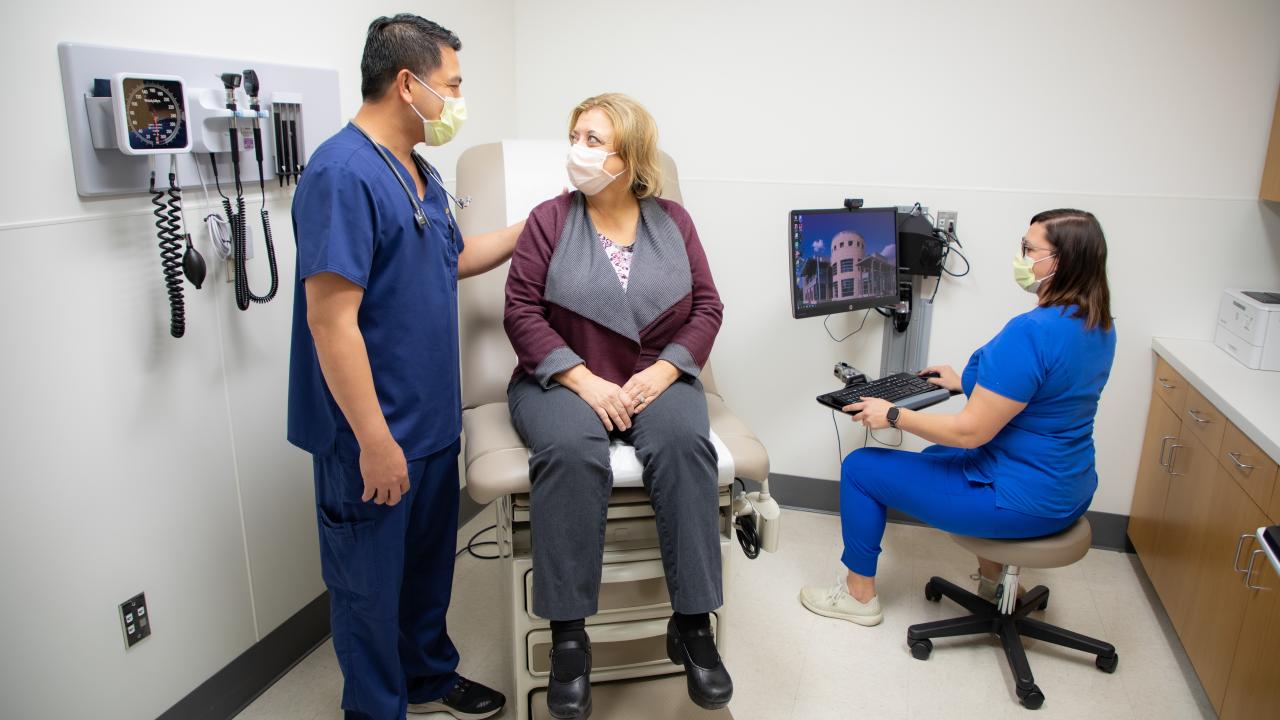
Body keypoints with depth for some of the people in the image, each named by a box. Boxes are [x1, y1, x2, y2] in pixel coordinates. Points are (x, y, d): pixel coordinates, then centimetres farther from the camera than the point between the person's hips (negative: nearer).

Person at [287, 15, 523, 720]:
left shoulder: (420, 172, 9)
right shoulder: (344, 173, -21)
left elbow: (454, 257, 24)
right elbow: (331, 318, -25)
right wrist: (375, 440, -24)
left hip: (433, 420, 9)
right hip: (374, 437, -9)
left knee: (428, 561, 23)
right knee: (372, 582, 11)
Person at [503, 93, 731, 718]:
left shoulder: (672, 221, 10)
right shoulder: (549, 220, 3)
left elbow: (706, 306, 7)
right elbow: (522, 310, -4)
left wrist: (663, 370, -10)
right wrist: (584, 380, -16)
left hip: (657, 378, 2)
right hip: (566, 379, -1)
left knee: (685, 444, -31)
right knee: (569, 452, -34)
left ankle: (692, 625, -21)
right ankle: (567, 635, -22)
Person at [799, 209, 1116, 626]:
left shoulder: (1031, 333, -28)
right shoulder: (1099, 326, 2)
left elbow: (971, 431, -26)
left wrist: (892, 415, -14)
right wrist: (966, 384, 18)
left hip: (1022, 503, -9)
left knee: (860, 467, 1)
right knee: (934, 456, 34)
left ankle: (859, 596, 18)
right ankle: (994, 576, 39)